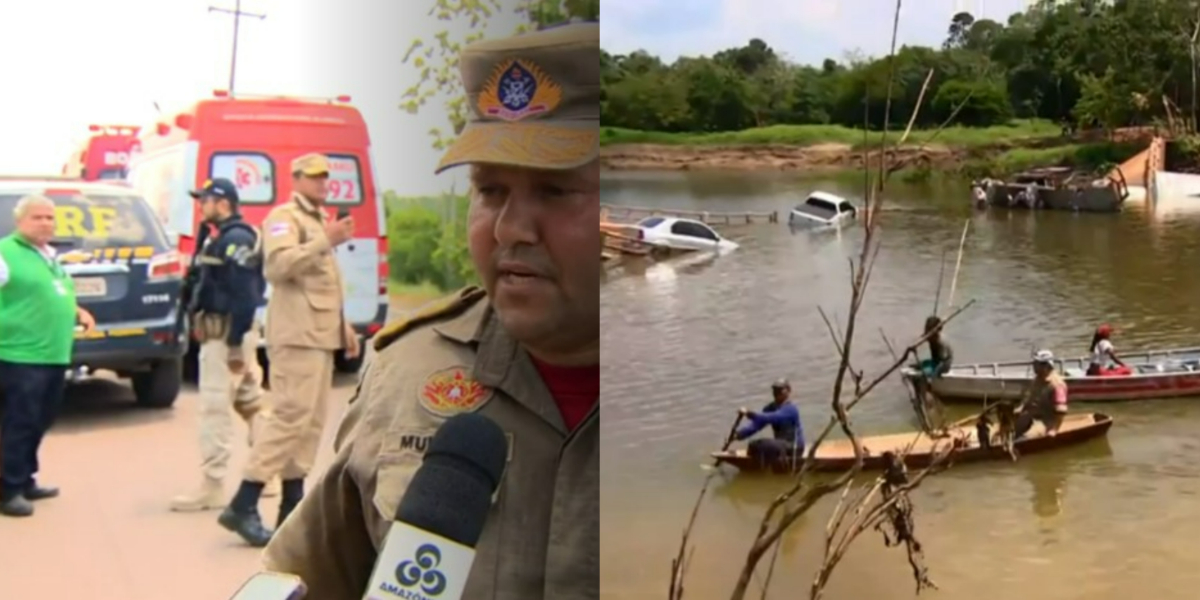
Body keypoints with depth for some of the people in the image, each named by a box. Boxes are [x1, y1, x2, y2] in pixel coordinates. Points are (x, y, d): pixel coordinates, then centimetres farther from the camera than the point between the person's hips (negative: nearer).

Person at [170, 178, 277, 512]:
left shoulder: (236, 239, -15)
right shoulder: (223, 238, 17)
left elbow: (245, 295, -22)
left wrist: (234, 343, -24)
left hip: (228, 334, -11)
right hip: (222, 332, 11)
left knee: (215, 408, -7)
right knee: (252, 403, 14)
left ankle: (212, 487, -3)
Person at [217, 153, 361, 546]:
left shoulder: (320, 220, 24)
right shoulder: (284, 217, -5)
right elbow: (278, 265, -23)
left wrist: (343, 325, 22)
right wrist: (326, 242, -26)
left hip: (321, 336, 9)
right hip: (297, 336, -9)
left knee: (311, 421, 8)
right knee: (291, 416, -14)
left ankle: (293, 505, 12)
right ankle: (242, 505, -12)